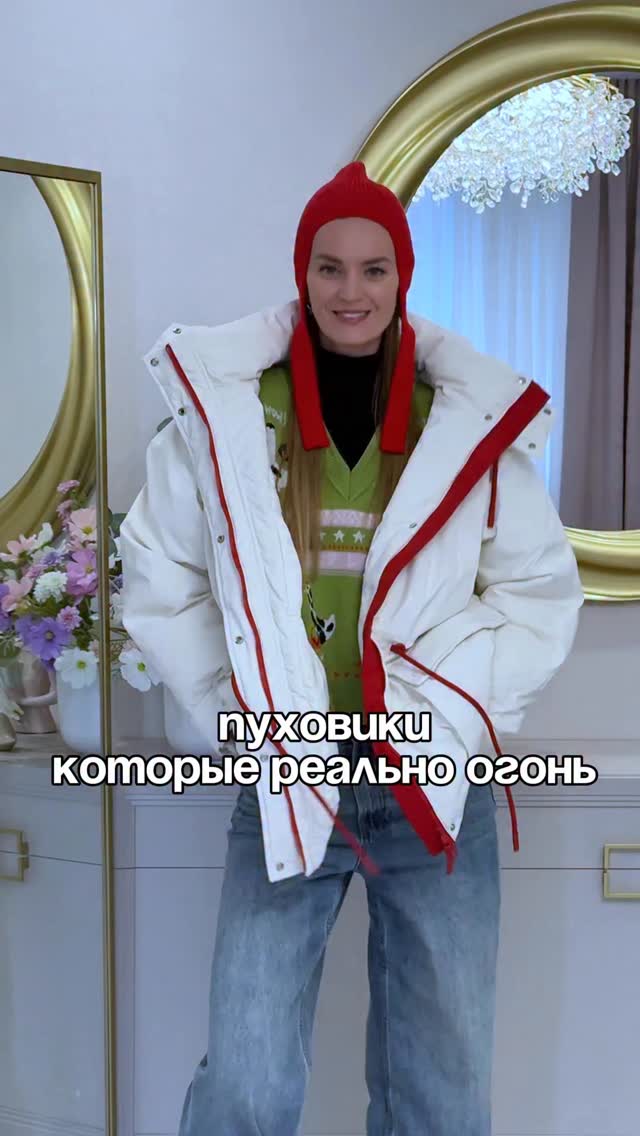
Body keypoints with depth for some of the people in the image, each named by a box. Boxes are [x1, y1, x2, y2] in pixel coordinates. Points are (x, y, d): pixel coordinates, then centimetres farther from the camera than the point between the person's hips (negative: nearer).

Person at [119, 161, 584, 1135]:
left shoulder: (471, 417, 0)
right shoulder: (224, 406, -1)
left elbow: (542, 593, 4)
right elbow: (160, 584, 5)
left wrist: (441, 716, -6)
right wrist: (237, 713, -3)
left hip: (434, 780, 1)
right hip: (282, 779, -1)